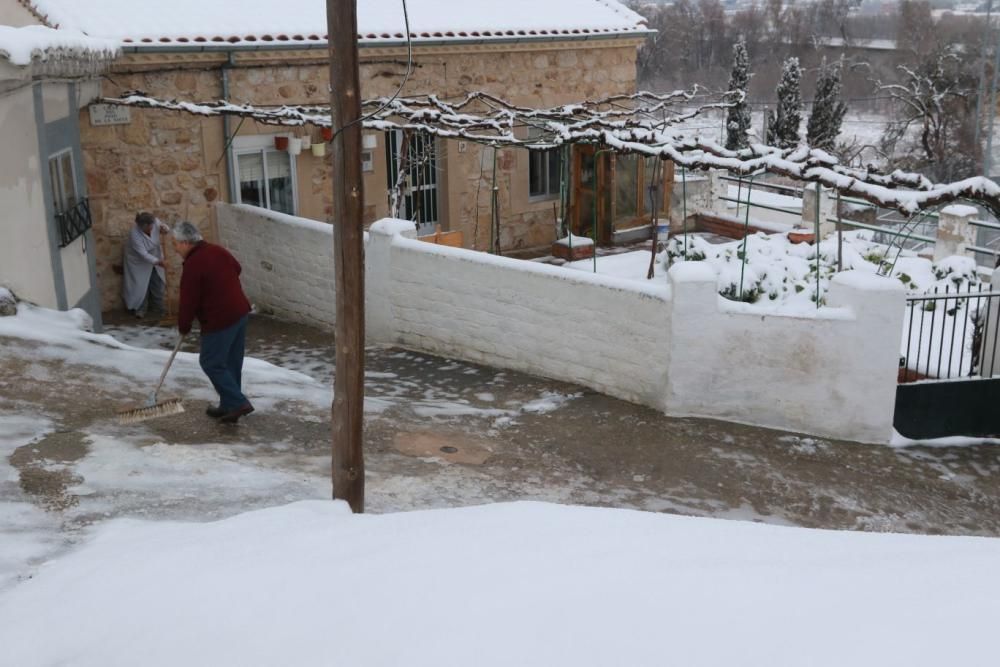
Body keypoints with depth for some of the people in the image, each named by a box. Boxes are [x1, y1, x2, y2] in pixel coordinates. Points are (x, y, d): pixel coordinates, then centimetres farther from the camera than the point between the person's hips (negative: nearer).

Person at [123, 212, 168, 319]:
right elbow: (143, 254, -37)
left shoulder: (154, 222, -25)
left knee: (158, 284, 13)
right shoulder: (134, 233, -37)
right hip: (139, 261, -5)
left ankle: (158, 307, 31)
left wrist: (165, 228, -31)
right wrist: (158, 262, -48)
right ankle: (139, 309, 24)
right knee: (140, 285, 4)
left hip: (154, 256, 5)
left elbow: (166, 229, -5)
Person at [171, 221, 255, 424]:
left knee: (212, 363, 2)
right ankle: (228, 406, 23)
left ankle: (238, 403, -3)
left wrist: (183, 327, 2)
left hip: (219, 320, -9)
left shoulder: (192, 265, -18)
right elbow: (237, 268, 26)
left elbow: (188, 301, -13)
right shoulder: (218, 250, 8)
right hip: (240, 312, 9)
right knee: (232, 363, 15)